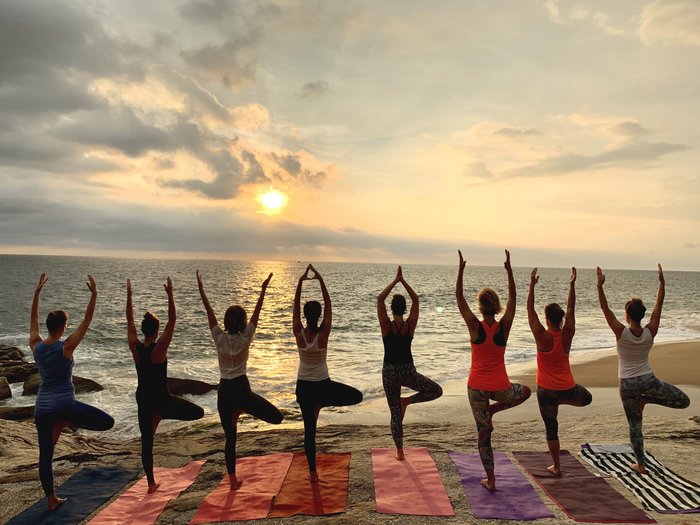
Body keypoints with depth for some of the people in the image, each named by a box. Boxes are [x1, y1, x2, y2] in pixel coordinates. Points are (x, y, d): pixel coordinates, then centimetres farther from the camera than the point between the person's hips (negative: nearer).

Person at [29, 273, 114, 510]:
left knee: (45, 456, 14)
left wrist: (37, 291, 17)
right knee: (107, 422, 4)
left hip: (42, 408, 6)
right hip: (64, 404, -6)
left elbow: (33, 318, 13)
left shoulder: (36, 346, 0)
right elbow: (87, 321, -12)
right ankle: (64, 423, -4)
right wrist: (94, 294, -10)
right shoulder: (66, 347, -13)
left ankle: (51, 499, 20)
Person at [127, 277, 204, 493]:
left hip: (143, 398, 5)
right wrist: (170, 295, -20)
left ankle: (151, 483, 19)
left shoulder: (135, 347, -7)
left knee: (146, 442, 14)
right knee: (198, 412, 9)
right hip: (161, 397, -5)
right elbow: (172, 320, -20)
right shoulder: (160, 347, -18)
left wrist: (129, 295, 6)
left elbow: (129, 321, 2)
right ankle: (161, 415, -3)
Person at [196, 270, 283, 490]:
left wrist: (201, 289, 2)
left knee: (230, 438, 13)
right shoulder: (244, 339, -8)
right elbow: (257, 313, -8)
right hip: (241, 389, -4)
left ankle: (233, 480, 14)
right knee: (276, 417, 4)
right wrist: (263, 290, -8)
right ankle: (242, 410, -8)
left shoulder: (220, 338, -3)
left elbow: (209, 312, -1)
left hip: (224, 391, 4)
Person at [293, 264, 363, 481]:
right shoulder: (323, 333, -17)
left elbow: (295, 307, -7)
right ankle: (321, 404, 5)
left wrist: (300, 282, -10)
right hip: (323, 385, -2)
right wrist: (321, 281, -12)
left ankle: (313, 472, 13)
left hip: (303, 386, 3)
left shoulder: (299, 333, -13)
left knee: (309, 429, 11)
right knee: (357, 396, 17)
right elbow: (329, 306, -12)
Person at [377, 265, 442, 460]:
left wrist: (395, 281, -6)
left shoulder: (386, 326, -12)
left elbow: (380, 299, -7)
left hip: (389, 373, 1)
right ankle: (407, 400, 1)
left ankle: (399, 452, 16)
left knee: (395, 413, 13)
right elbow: (416, 300, 1)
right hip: (408, 372, -1)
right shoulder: (410, 325, -9)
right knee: (436, 390, 19)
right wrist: (403, 281, -1)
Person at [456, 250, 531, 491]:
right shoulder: (504, 326, -10)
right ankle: (494, 409, 13)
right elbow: (512, 298, 1)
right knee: (525, 391, 33)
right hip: (500, 386, 0)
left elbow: (459, 299, -7)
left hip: (477, 387, 0)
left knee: (484, 435, 13)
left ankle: (490, 480, 16)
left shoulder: (475, 326, -13)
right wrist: (509, 270, 1)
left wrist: (461, 270, -7)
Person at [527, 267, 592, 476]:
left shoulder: (542, 337, -17)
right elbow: (571, 309, 1)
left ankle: (556, 467, 12)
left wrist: (532, 286, -8)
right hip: (567, 387, 3)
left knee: (551, 428, 8)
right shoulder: (567, 334, -9)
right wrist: (572, 284, 6)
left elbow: (530, 311, -11)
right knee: (587, 398, 37)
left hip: (546, 389, -2)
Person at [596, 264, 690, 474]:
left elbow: (605, 309, -13)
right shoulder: (650, 332, -9)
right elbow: (659, 307, 0)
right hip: (648, 380, 0)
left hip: (627, 385, 0)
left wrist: (599, 286, -12)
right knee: (684, 400, 20)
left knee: (634, 425, 11)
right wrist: (662, 282, 6)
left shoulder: (621, 332, -15)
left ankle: (641, 465, 15)